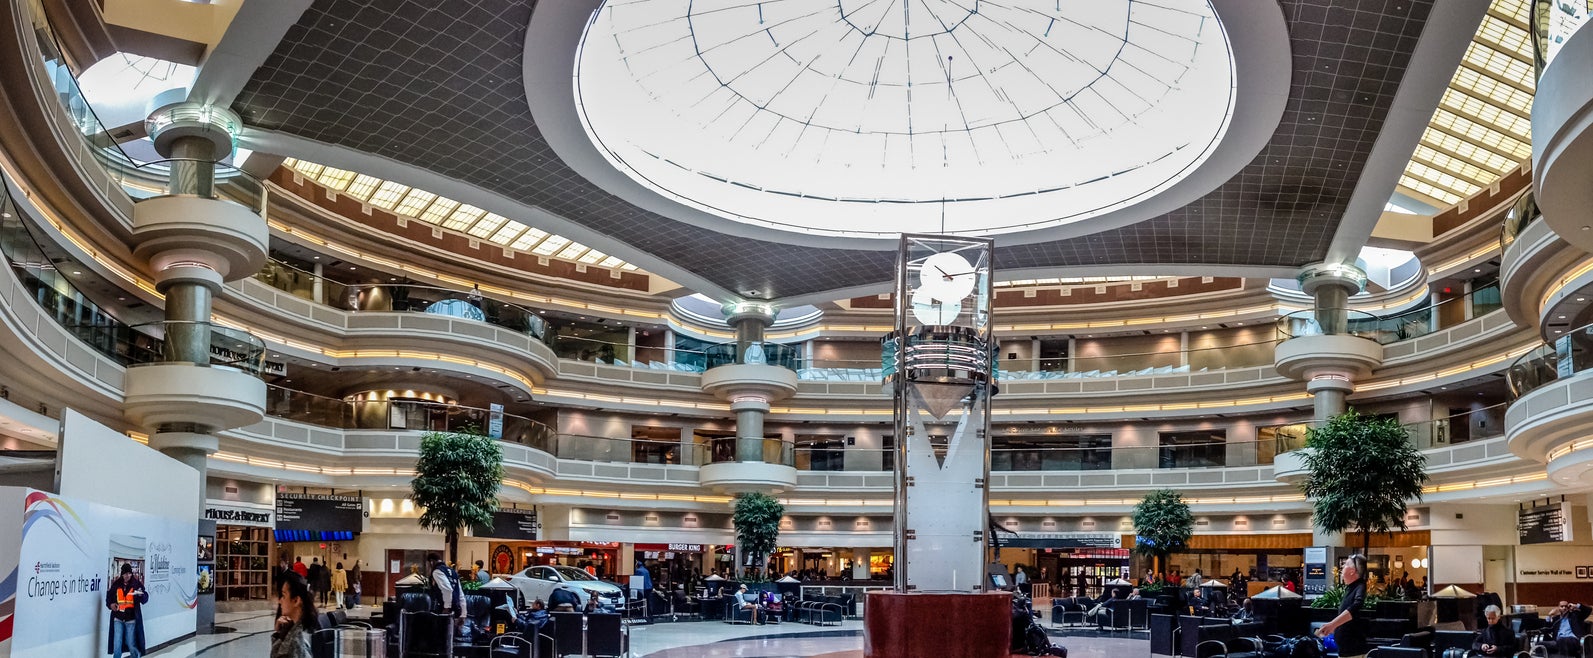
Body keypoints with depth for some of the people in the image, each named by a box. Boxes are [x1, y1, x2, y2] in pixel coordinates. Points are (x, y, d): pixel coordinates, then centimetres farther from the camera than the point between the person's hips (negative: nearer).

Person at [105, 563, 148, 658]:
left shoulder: (137, 584, -7)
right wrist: (110, 604, -2)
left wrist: (141, 594, -35)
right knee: (117, 644, -1)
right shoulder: (116, 584, 0)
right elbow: (109, 596, 17)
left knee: (131, 644, 3)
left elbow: (145, 599, -13)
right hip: (118, 619, 2)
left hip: (131, 619, -2)